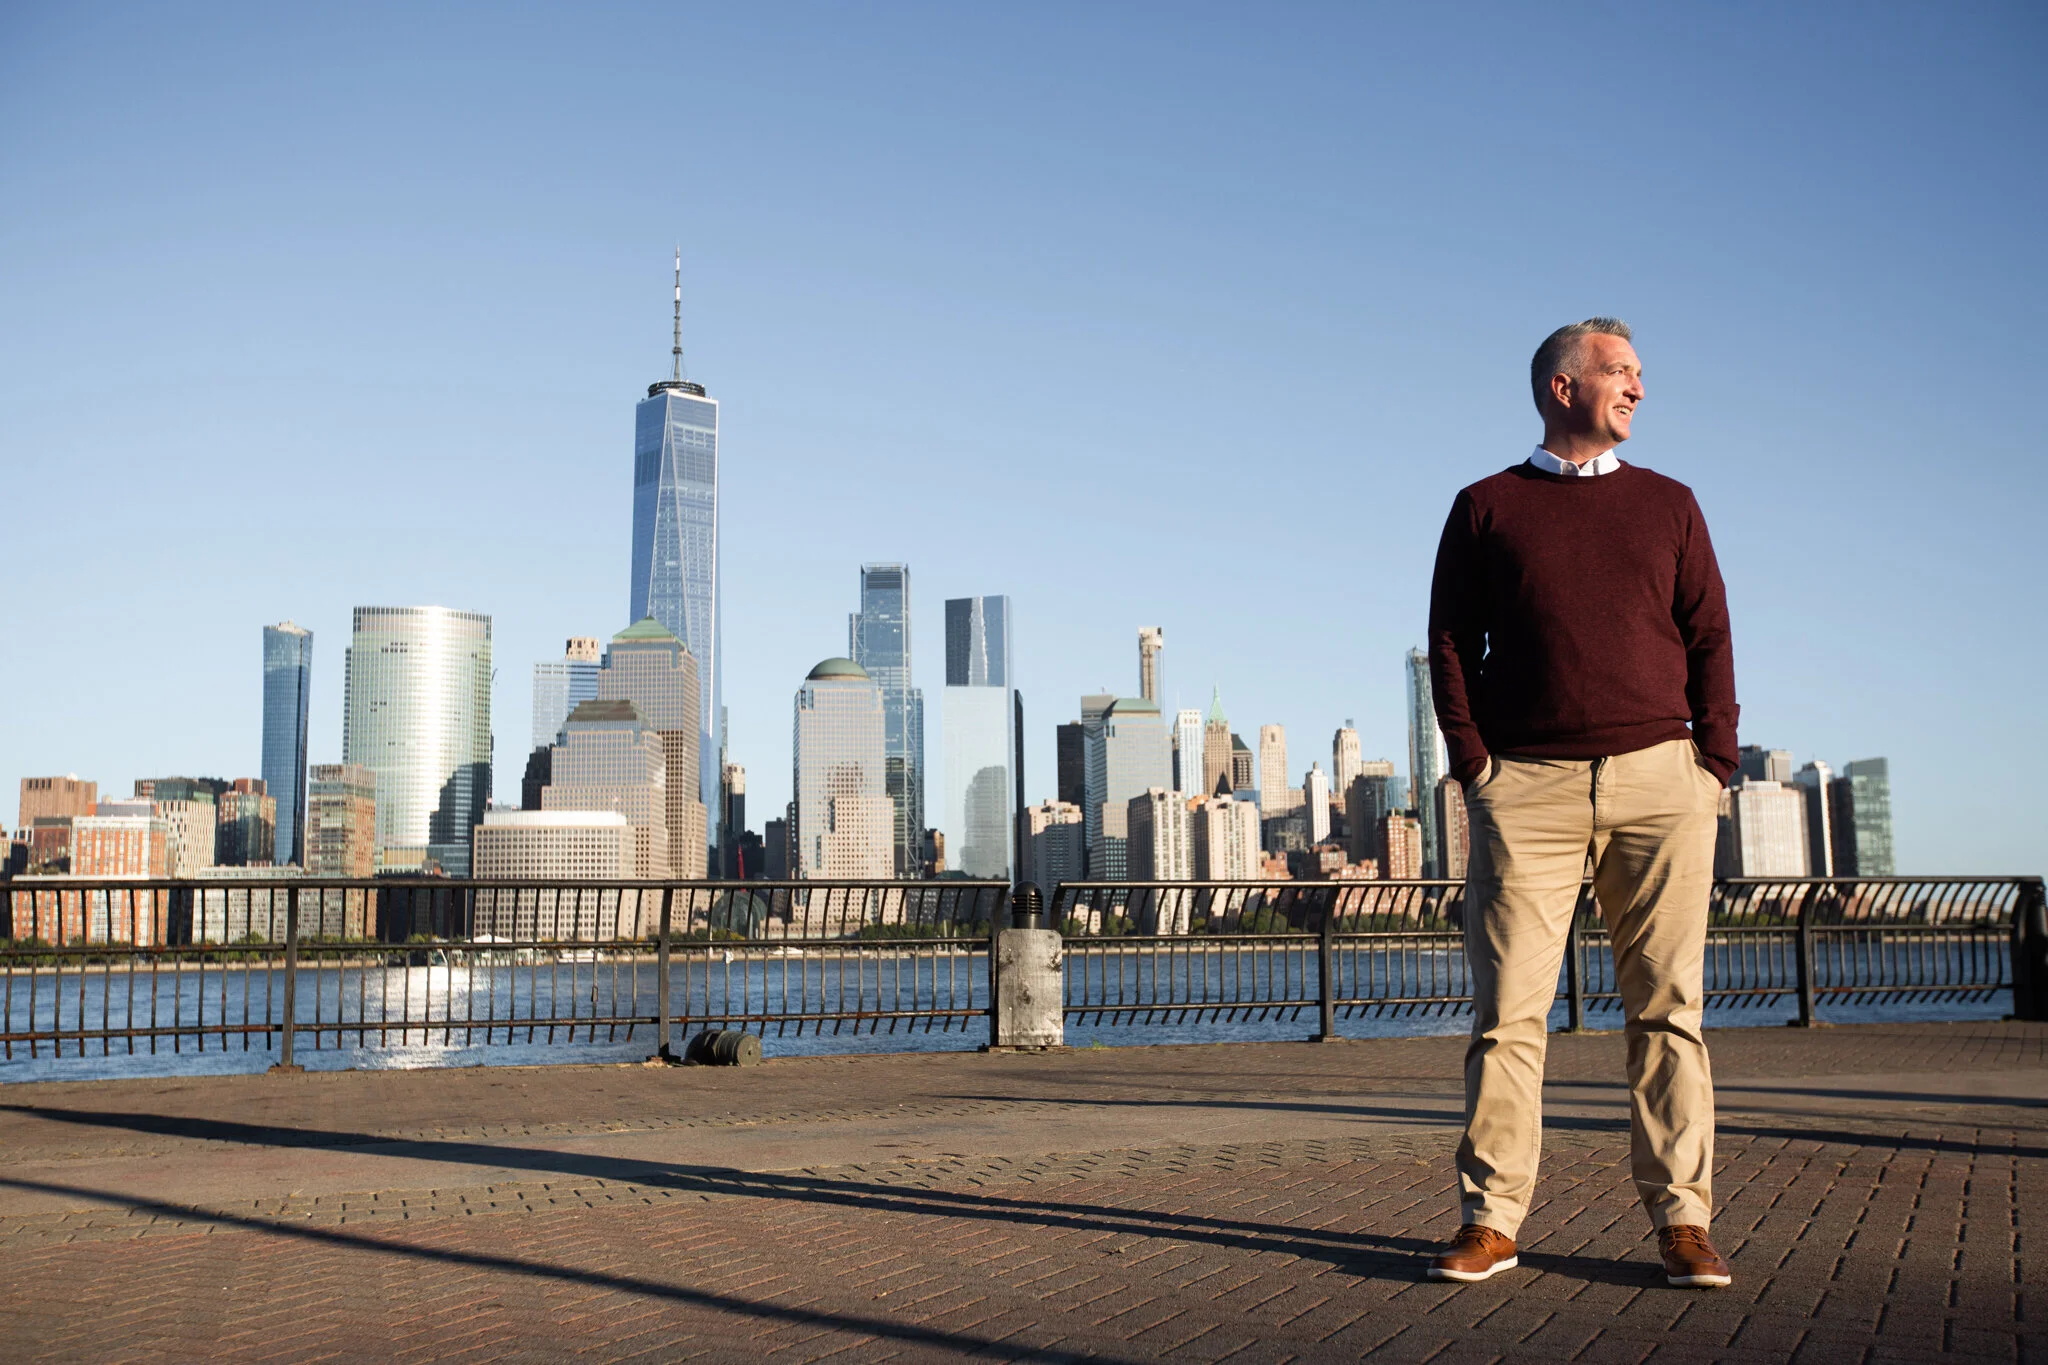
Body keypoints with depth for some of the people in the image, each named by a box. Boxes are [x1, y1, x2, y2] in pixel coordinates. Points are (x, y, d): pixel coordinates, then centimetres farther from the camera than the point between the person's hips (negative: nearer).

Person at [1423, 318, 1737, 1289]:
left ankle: (1681, 1222, 6)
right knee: (1508, 1009, -4)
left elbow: (1709, 639, 12)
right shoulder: (1486, 508, 12)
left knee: (1667, 1006, 1)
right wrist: (1473, 764, -3)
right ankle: (1490, 1223, 1)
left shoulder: (1667, 504, 17)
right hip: (1527, 784, -1)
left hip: (1659, 778, 2)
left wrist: (1714, 762, 1)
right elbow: (1449, 642, 7)